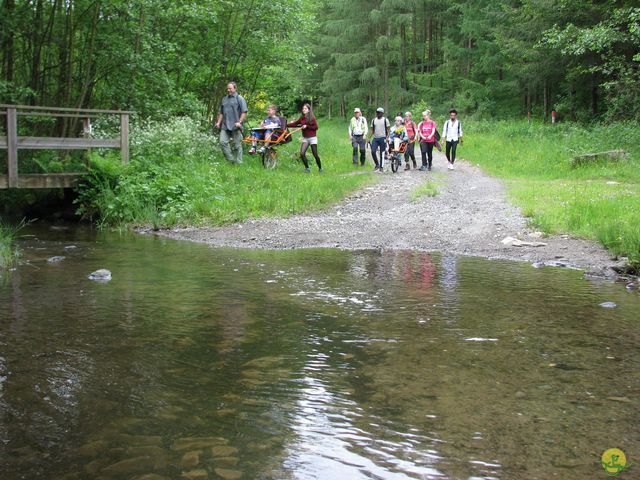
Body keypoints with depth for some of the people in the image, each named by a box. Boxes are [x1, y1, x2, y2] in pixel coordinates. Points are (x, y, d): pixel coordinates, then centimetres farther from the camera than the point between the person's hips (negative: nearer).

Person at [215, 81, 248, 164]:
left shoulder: (239, 99, 1)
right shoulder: (224, 99, 19)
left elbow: (244, 112, -6)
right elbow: (221, 113, 24)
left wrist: (239, 122, -16)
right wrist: (218, 122, 11)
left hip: (236, 126, -5)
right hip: (225, 126, 5)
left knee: (237, 145, -2)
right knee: (222, 142, -9)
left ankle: (238, 162, 4)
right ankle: (231, 160, -1)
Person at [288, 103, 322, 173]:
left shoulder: (312, 118, -7)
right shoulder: (302, 118, 6)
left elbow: (316, 127, -12)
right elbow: (295, 123, 10)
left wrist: (307, 126, -18)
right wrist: (286, 125, 4)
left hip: (312, 138, -4)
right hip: (305, 138, 4)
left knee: (315, 155, -1)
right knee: (302, 153, -11)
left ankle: (320, 168, 18)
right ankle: (307, 168, 4)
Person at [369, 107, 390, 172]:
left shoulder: (385, 120, 0)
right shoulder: (373, 120, 11)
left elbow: (388, 130, -1)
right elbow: (372, 130, 13)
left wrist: (387, 138, -14)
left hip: (382, 138, -3)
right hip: (375, 138, 3)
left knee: (382, 154, 1)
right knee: (373, 152, -9)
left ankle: (381, 167, 8)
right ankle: (377, 165, 9)